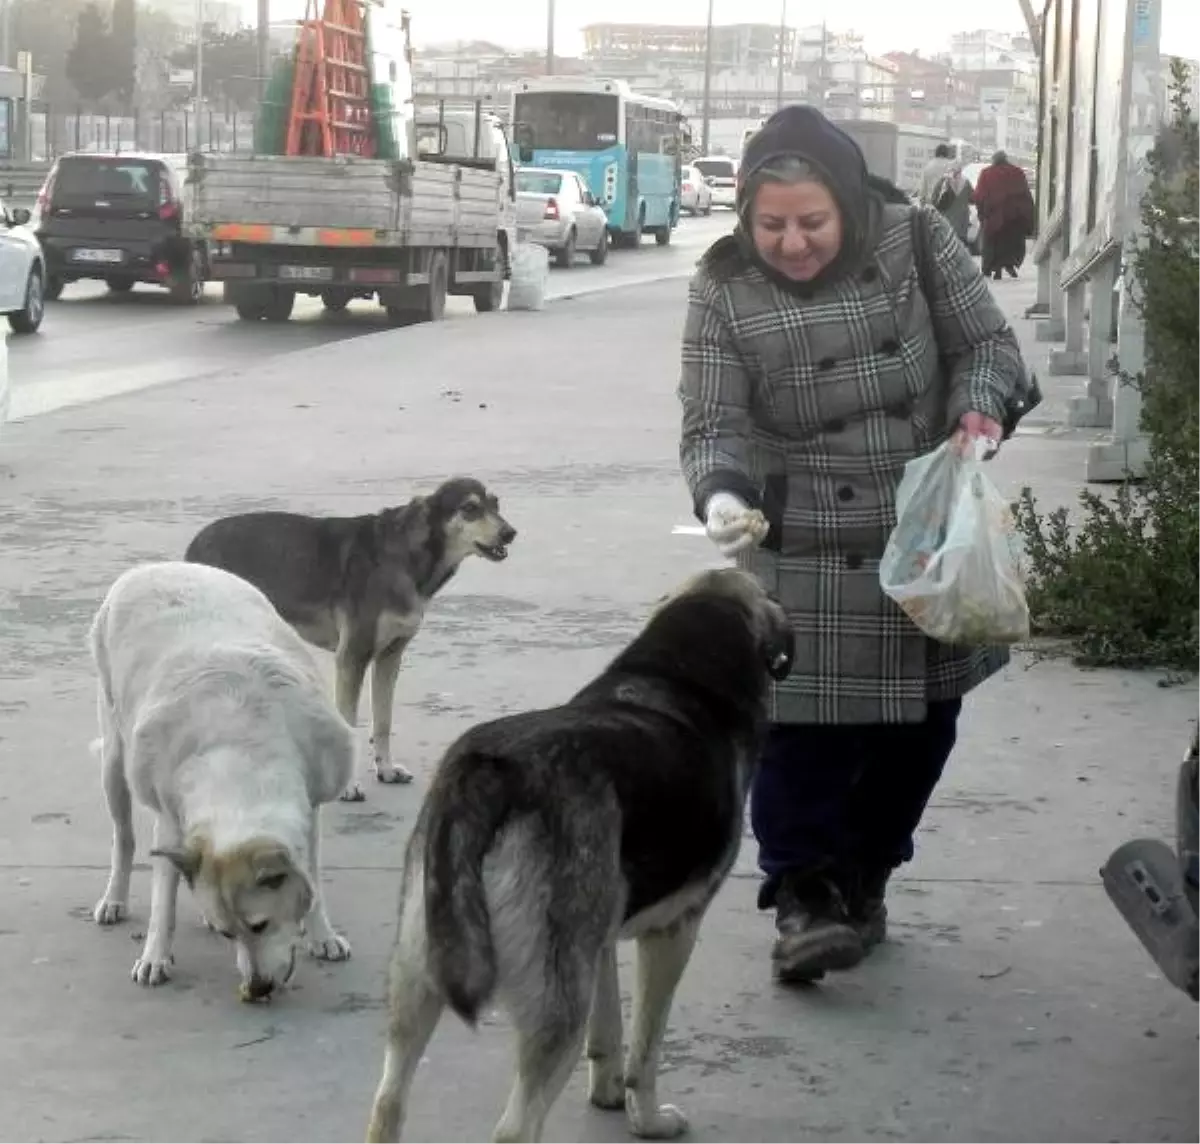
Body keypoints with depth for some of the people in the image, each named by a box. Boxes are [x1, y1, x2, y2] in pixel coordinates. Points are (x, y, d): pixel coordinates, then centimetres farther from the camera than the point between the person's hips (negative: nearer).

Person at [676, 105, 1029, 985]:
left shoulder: (915, 240, -6)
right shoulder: (724, 291, -9)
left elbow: (987, 343, 3)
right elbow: (714, 424, -11)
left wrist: (979, 406, -18)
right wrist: (722, 492, -32)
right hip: (803, 562, -2)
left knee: (919, 729, 12)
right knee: (805, 732, -10)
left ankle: (862, 879, 32)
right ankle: (806, 894, 8)